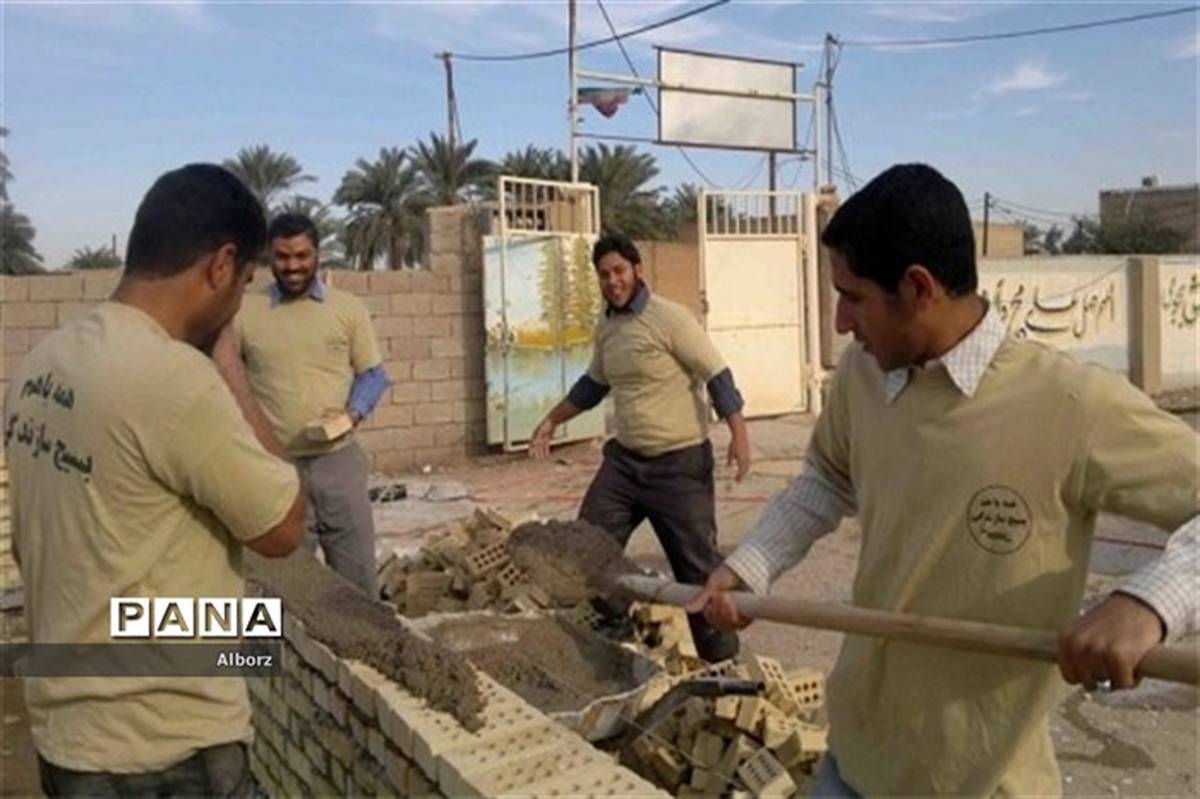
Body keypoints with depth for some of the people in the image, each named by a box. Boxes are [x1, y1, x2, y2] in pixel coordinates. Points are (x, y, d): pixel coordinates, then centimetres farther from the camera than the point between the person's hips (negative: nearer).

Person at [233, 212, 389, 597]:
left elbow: (373, 374, 5)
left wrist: (354, 412, -13)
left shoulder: (349, 308, 2)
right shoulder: (244, 311, 0)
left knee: (357, 576, 10)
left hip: (339, 460, 1)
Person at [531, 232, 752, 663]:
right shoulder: (605, 329, 9)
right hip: (624, 459, 7)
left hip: (679, 463, -7)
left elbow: (716, 375, -15)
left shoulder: (670, 318, -13)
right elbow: (594, 384, 25)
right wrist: (552, 420, 25)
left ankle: (722, 659, 15)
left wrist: (738, 433, -24)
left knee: (697, 564, 0)